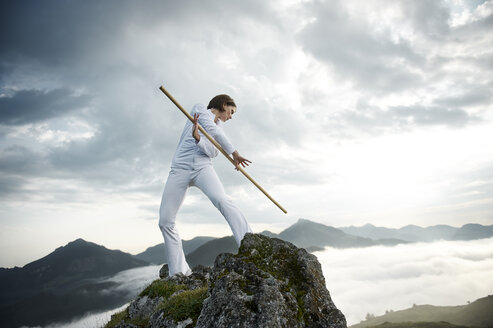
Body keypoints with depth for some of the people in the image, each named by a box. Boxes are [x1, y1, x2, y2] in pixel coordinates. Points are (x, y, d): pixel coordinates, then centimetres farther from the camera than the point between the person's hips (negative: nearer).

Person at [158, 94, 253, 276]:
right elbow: (212, 130, -3)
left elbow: (213, 152, 3)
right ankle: (178, 273, 0)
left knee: (221, 199, -30)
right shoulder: (199, 108, 14)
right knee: (165, 221, -8)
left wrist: (197, 137, -15)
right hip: (180, 168, -2)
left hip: (203, 167, 2)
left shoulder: (219, 128, 22)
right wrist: (234, 152, -5)